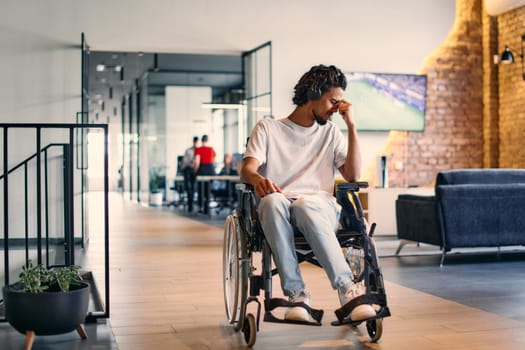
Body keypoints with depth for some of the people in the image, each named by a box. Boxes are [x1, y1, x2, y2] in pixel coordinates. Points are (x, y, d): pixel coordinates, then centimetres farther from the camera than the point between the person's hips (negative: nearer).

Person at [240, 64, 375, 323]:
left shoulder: (330, 132, 23)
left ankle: (346, 288, -42)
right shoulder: (268, 128, 14)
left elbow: (353, 175, 10)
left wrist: (351, 126, 7)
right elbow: (246, 170, -3)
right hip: (277, 207, -1)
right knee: (272, 201, -38)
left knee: (305, 206, -37)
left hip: (320, 206, 1)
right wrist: (259, 179, -28)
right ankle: (296, 293, -38)